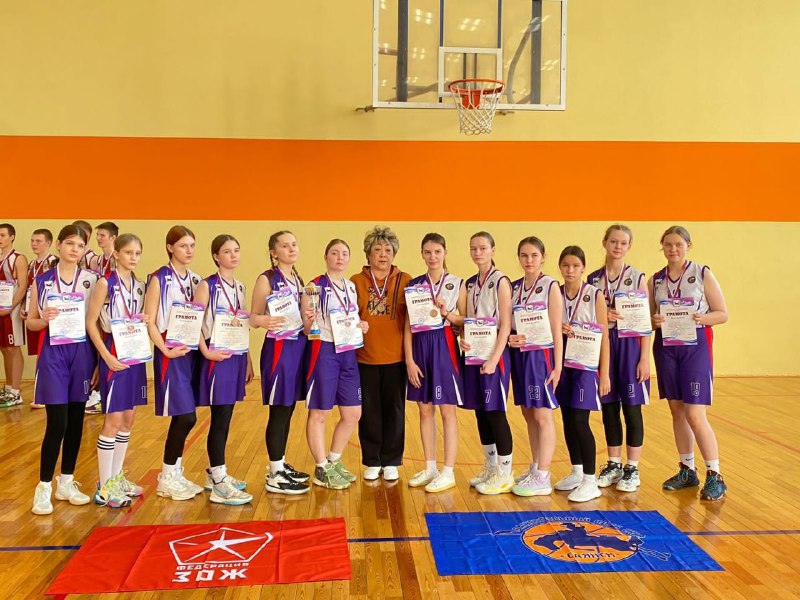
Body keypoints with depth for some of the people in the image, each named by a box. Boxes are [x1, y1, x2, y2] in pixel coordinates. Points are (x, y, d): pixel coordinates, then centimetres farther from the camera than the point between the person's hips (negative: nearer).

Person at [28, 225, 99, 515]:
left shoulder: (91, 280, 3)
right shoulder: (41, 281, 3)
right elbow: (31, 322, 7)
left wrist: (99, 360, -2)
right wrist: (44, 319, -15)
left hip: (82, 353, 1)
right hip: (53, 355, -1)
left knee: (76, 421, 7)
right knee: (57, 423, -6)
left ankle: (66, 482, 22)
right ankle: (44, 486, 9)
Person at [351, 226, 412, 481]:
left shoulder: (405, 281, 1)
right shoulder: (356, 281, 3)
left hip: (396, 357, 0)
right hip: (365, 357, 1)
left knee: (394, 410, 7)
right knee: (369, 411, 8)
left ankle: (391, 462, 21)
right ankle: (372, 461, 23)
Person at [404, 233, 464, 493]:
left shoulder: (457, 284, 0)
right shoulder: (414, 284, 5)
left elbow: (466, 321, 2)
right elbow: (408, 326, 3)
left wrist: (447, 313, -16)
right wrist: (409, 360, -4)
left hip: (445, 347, -3)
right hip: (420, 347, 3)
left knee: (447, 411, 1)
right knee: (425, 410, 10)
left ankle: (448, 472, 9)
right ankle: (430, 468, 21)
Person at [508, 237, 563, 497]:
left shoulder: (550, 286, -7)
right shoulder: (514, 287, 10)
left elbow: (557, 330, -9)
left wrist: (557, 367, -13)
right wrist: (510, 338, -8)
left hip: (541, 356, -6)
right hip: (520, 356, 6)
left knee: (543, 416, -2)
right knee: (528, 414, 14)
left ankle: (542, 478, 3)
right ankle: (535, 468, 27)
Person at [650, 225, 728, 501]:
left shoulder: (702, 273, -3)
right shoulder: (655, 280, 7)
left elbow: (722, 313, -3)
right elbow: (649, 317, 11)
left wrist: (703, 318, -22)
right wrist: (655, 321, -11)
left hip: (696, 346, -4)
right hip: (665, 347, 4)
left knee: (695, 414, -9)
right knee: (677, 411, 9)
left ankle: (714, 476, 1)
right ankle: (687, 470, 22)